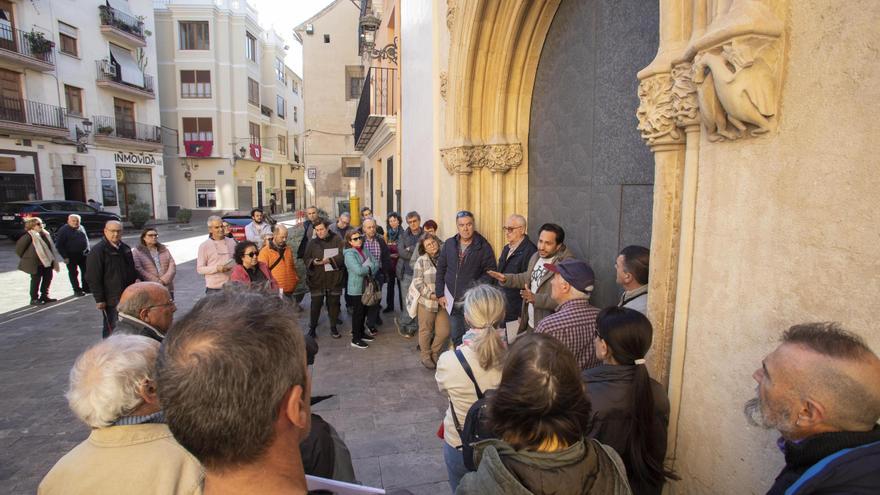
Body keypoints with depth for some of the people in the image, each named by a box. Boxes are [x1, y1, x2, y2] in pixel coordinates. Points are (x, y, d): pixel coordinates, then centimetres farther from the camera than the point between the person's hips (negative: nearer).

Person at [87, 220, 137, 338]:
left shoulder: (125, 248, 12)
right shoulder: (98, 251, -12)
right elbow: (93, 278, -14)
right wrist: (99, 299, -16)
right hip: (111, 300, -7)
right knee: (112, 329, -1)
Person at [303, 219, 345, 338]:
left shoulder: (337, 240, -1)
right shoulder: (312, 242, 4)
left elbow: (342, 256, -9)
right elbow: (306, 259, 5)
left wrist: (330, 260, -22)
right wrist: (313, 262, -16)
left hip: (334, 279, 0)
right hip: (317, 279, 1)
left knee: (334, 303, 9)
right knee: (315, 304, 4)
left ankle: (333, 327, 24)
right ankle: (312, 328, 20)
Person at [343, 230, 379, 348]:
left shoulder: (366, 250, 6)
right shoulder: (349, 254, -16)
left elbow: (376, 264, 1)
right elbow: (359, 270, -27)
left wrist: (367, 269, -15)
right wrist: (369, 268, -11)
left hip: (367, 286, 7)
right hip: (357, 288, -7)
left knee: (364, 311, 17)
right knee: (358, 312, 0)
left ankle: (361, 333, 34)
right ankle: (355, 339, 11)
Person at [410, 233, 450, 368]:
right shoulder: (421, 260, -4)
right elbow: (417, 282, -7)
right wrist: (430, 294, -15)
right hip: (426, 301, -2)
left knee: (444, 332, 4)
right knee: (426, 331, 10)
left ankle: (434, 353, 29)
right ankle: (425, 356, 31)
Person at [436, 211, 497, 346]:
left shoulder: (483, 246, -8)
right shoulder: (449, 244, 4)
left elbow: (490, 271, -7)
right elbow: (440, 269, 8)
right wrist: (440, 294, 5)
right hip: (452, 300, 4)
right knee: (456, 337, 15)